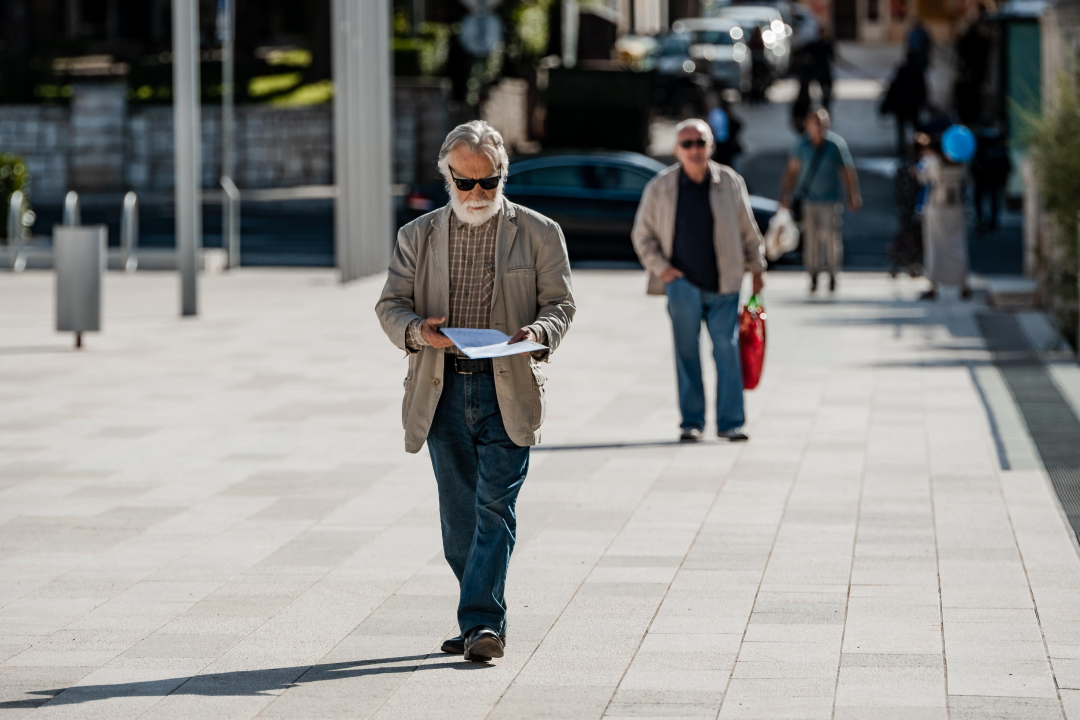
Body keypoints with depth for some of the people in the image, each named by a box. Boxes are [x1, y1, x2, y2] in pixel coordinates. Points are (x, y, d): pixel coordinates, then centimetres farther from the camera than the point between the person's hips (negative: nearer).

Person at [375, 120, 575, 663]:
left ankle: (482, 622, -14)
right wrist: (417, 330, -16)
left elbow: (560, 304, 4)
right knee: (459, 515, 7)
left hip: (509, 389, -3)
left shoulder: (539, 233, 5)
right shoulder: (418, 236, 10)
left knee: (495, 506, -12)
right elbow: (390, 305, 7)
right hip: (442, 390, 3)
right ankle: (483, 619, 18)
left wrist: (537, 333, -18)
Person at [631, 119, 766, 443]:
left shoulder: (730, 182, 4)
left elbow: (748, 231, 13)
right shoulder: (660, 187, 1)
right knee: (687, 353, 1)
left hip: (723, 284, 0)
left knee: (727, 349, -4)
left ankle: (730, 421, 2)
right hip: (682, 283, 0)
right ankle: (692, 422, 8)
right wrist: (661, 267, -2)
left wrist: (757, 269, 14)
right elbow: (642, 234, 9)